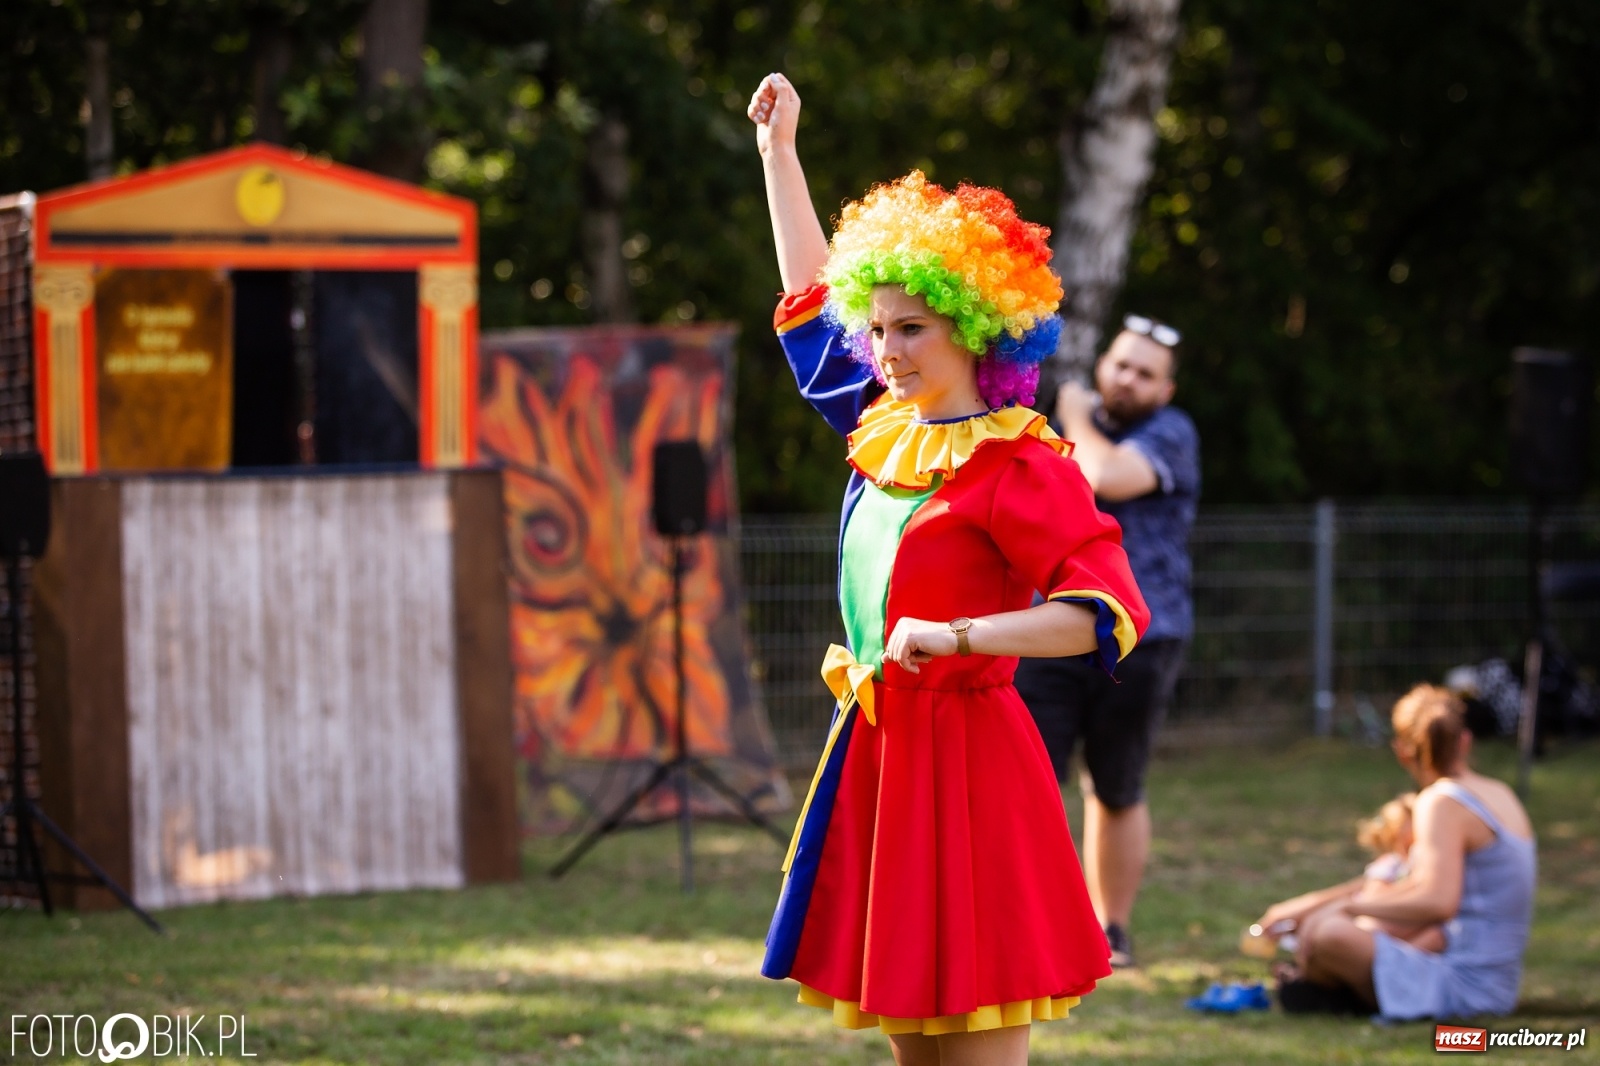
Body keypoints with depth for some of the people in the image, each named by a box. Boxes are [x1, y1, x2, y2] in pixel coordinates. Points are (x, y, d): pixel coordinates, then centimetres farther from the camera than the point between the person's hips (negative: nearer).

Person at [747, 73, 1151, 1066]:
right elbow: (811, 297, 25)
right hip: (878, 751, 8)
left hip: (965, 757, -8)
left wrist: (958, 636, -26)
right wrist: (779, 149, 28)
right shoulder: (888, 431, 10)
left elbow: (1111, 610, -21)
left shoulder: (1021, 465, -12)